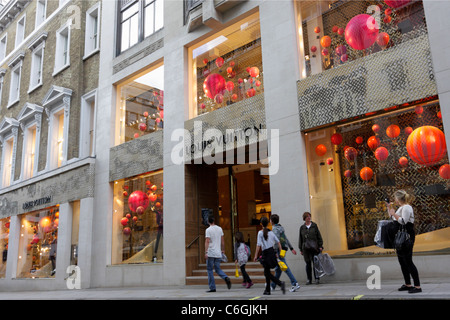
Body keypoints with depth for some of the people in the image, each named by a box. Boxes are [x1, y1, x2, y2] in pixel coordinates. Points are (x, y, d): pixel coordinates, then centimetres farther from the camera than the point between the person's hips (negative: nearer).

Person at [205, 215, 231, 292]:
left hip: (211, 254, -5)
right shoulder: (220, 229, 9)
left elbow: (207, 241, -16)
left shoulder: (208, 230, -7)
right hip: (218, 253, 5)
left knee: (210, 270, 5)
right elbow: (222, 241, 12)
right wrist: (222, 250, 21)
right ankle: (226, 278, -13)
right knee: (218, 269, 14)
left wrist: (206, 252, -18)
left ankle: (212, 288, 4)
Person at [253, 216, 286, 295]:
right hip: (272, 252, 6)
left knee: (267, 273, 1)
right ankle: (267, 290, 22)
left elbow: (258, 245, -13)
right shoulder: (271, 232, 6)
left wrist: (256, 255, -9)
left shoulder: (260, 233, -9)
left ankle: (280, 283, -18)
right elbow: (278, 242, 6)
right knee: (266, 272, 17)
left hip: (265, 253, -6)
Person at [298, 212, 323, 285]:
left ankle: (316, 278, 4)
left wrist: (320, 246, -1)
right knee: (308, 264, 3)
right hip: (306, 248, 1)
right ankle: (309, 279, 10)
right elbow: (300, 239, 11)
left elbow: (319, 236, 6)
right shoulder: (302, 227, 8)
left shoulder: (314, 225, 6)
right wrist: (300, 249, 8)